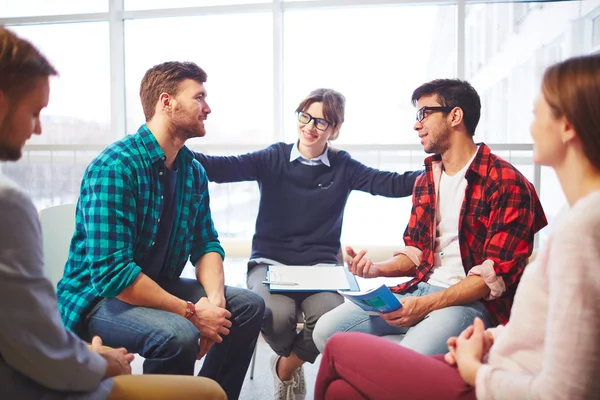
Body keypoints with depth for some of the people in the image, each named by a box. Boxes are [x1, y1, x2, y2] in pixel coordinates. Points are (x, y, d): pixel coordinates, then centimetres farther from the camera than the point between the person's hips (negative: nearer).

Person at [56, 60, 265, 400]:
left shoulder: (193, 171, 1)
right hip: (99, 297, -7)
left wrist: (214, 299, -16)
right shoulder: (115, 167, -23)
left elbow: (206, 244, 4)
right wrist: (191, 312, -24)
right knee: (178, 334, -33)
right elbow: (112, 272, -28)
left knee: (248, 304, -2)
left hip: (159, 286, 8)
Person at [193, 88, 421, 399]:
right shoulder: (274, 158, 1)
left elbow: (393, 184, -7)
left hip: (320, 265, 1)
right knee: (276, 315, -31)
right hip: (270, 261, -1)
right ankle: (295, 360, 10)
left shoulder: (343, 167, 5)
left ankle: (287, 365, 8)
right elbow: (223, 168, -13)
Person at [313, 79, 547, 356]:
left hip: (472, 300, -6)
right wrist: (377, 269, -2)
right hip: (420, 289, 7)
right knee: (326, 330, -9)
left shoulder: (506, 182, -8)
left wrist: (427, 305, -21)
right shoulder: (426, 179, 17)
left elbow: (498, 273, -13)